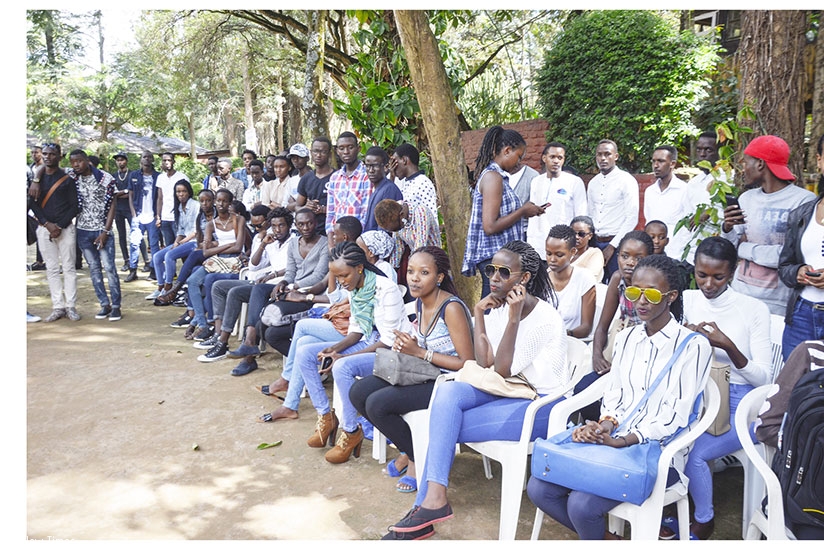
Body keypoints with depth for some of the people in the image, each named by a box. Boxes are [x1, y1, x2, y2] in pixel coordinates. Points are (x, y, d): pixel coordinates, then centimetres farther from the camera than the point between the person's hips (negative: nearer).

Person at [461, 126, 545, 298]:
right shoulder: (493, 177, -13)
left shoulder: (493, 175, 15)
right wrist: (523, 211, -11)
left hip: (499, 256, 10)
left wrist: (522, 212, 10)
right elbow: (490, 227, -20)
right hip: (493, 257, -10)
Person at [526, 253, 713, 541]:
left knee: (582, 504, -25)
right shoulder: (626, 338, 13)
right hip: (612, 439, 6)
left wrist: (625, 440, -23)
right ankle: (605, 537, 12)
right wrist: (604, 425, -11)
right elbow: (614, 395, 11)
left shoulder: (693, 345, -7)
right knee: (538, 488, -10)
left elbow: (675, 416, -12)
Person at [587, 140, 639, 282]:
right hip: (595, 243, 5)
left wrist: (612, 246, -13)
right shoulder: (593, 183, 12)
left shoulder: (627, 181, -6)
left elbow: (632, 219, -11)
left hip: (616, 245, -5)